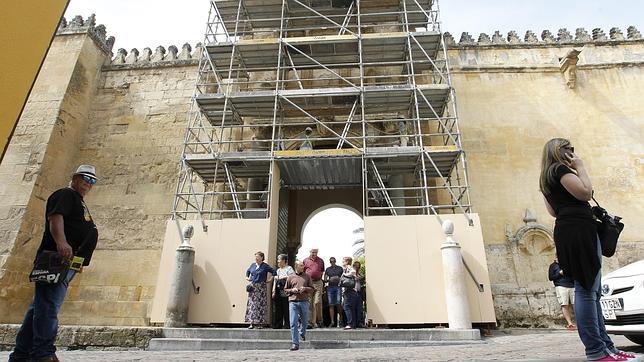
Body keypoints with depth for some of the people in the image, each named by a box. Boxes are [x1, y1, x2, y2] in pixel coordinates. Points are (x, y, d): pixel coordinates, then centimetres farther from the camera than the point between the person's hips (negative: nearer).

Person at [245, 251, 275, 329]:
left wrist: (269, 279, -5)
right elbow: (248, 271, 31)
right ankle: (252, 323, 5)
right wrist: (247, 277, 17)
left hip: (261, 287, -4)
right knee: (252, 304, 2)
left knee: (260, 304, -3)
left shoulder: (265, 266, -4)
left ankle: (260, 323, 3)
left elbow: (273, 272, -2)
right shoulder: (252, 265, 11)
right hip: (252, 287, 4)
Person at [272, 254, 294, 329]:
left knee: (286, 309, -6)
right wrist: (273, 291, 14)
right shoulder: (278, 270, 23)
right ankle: (277, 325, 13)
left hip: (285, 292, -7)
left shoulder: (289, 268, 0)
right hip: (278, 293, 7)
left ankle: (287, 324, 1)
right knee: (278, 309, 7)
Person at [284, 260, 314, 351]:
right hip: (293, 302, -1)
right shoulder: (290, 277, 7)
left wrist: (305, 288, -9)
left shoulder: (307, 276, 9)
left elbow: (312, 288, 9)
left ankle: (302, 333, 45)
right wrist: (292, 290, -6)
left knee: (304, 321, 13)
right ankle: (295, 343, 1)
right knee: (293, 323, -6)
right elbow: (285, 289, 12)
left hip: (304, 301, 1)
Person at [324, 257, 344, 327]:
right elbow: (325, 280, 10)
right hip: (330, 287, 2)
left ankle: (340, 320, -1)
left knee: (338, 303, -11)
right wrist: (329, 279, -10)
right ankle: (332, 321, 0)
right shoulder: (328, 269, 15)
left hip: (338, 287, -2)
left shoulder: (340, 268, 12)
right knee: (331, 304, -2)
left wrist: (339, 279, -9)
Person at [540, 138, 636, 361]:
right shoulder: (561, 169, -4)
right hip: (580, 230, -10)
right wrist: (580, 167, 0)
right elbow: (585, 192, -13)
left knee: (590, 290, 11)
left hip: (566, 232, 10)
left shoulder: (546, 179, 24)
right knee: (587, 290, -11)